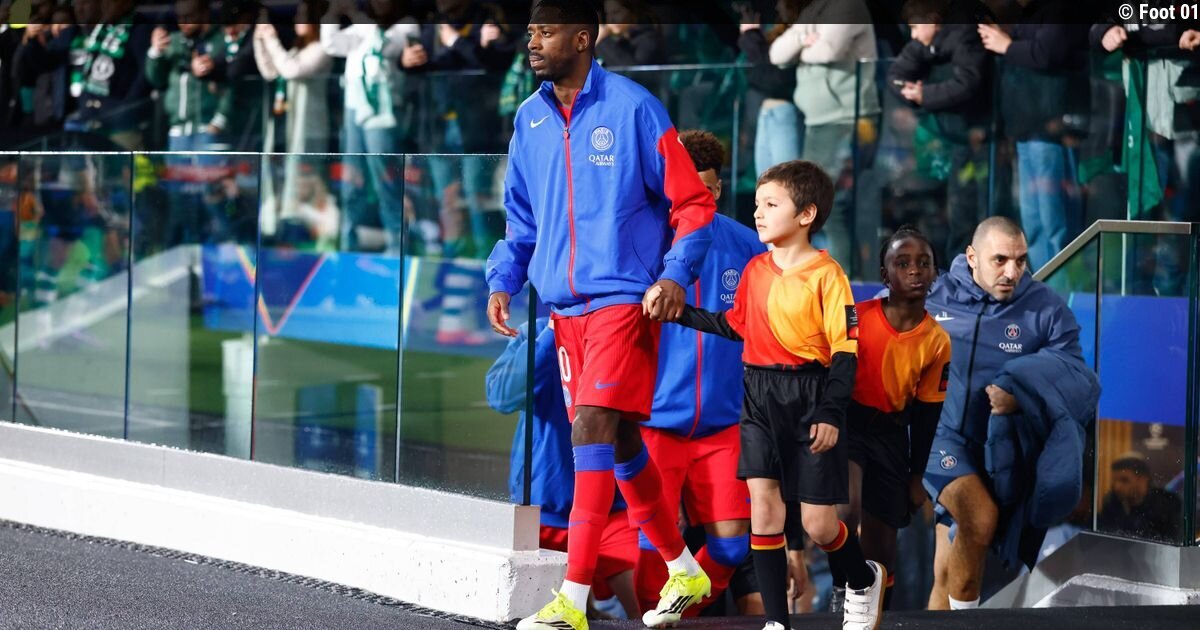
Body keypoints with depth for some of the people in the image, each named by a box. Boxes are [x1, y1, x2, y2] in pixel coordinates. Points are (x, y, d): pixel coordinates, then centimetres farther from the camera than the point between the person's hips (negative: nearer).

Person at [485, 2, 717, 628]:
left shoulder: (633, 108, -8)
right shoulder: (529, 119, 10)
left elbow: (693, 203, -4)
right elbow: (521, 218, 21)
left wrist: (676, 274, -16)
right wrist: (503, 281, 6)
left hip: (624, 297, -7)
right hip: (564, 305, 7)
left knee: (594, 429, -16)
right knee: (617, 444, 12)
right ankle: (684, 571, 28)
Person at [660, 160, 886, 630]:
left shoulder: (826, 274, -10)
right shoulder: (756, 269, 7)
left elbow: (845, 350, -11)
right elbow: (735, 325, 21)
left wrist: (831, 413, -18)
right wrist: (680, 312, 11)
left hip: (810, 397, -5)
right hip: (760, 397, 5)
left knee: (818, 522, 1)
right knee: (763, 505, -4)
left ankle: (863, 580, 32)